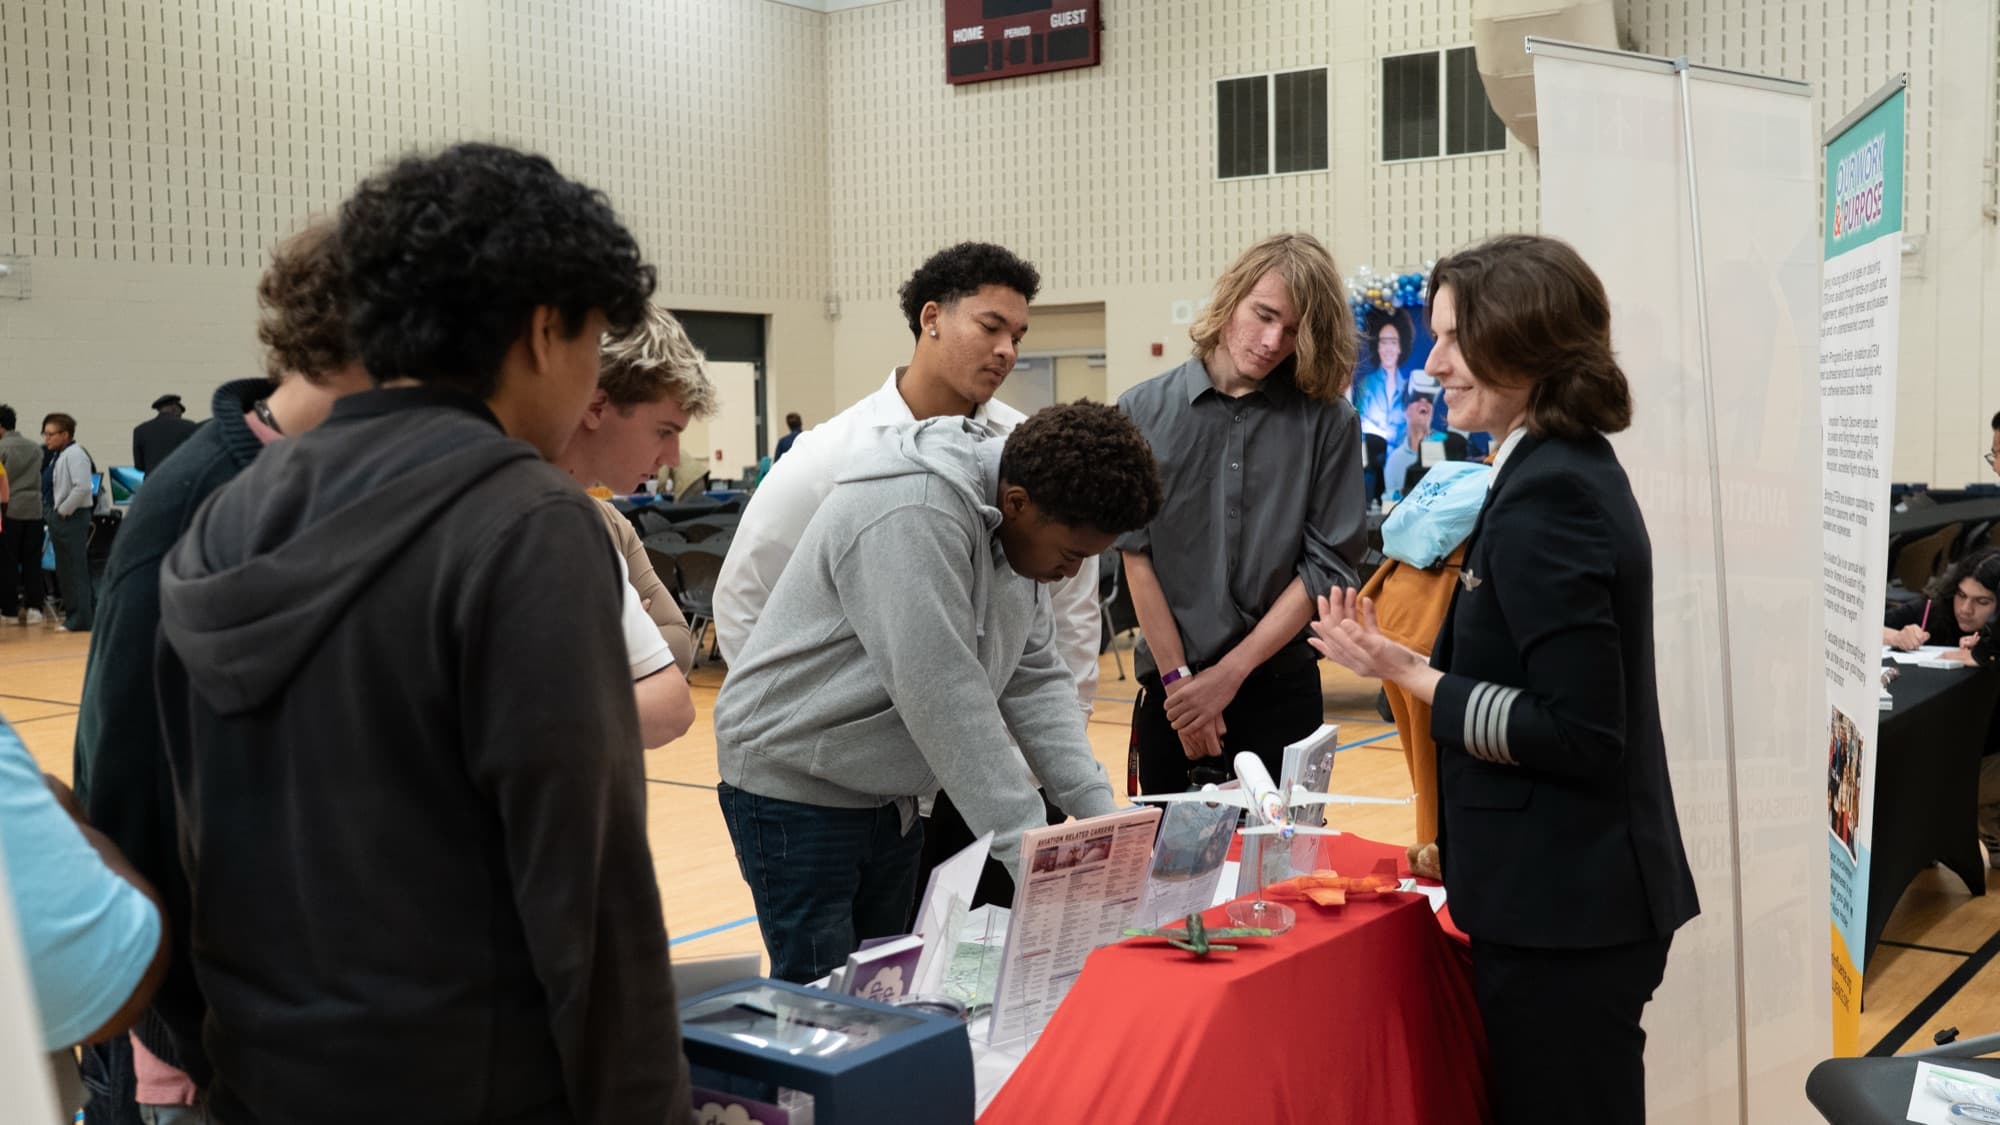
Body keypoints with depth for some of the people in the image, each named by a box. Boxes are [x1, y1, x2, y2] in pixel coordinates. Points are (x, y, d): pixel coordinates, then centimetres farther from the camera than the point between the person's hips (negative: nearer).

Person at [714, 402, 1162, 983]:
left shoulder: (1016, 525, 1)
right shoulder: (913, 518, -28)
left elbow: (1035, 678, 5)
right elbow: (943, 698, -31)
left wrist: (1100, 813, -4)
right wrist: (1031, 851, -28)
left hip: (889, 793, 9)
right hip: (796, 788, -8)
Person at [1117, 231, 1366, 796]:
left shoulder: (1327, 421, -3)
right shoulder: (1144, 412, -2)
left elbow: (1327, 568, -5)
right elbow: (1136, 554, -3)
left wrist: (1228, 675, -9)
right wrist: (1178, 677, -8)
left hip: (1280, 687, -1)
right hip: (1170, 687, 1)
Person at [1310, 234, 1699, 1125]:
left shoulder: (1544, 494, -20)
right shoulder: (1570, 469, 10)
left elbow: (1578, 733, -23)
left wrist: (1408, 675, -19)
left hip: (1562, 913, -10)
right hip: (1578, 893, 10)